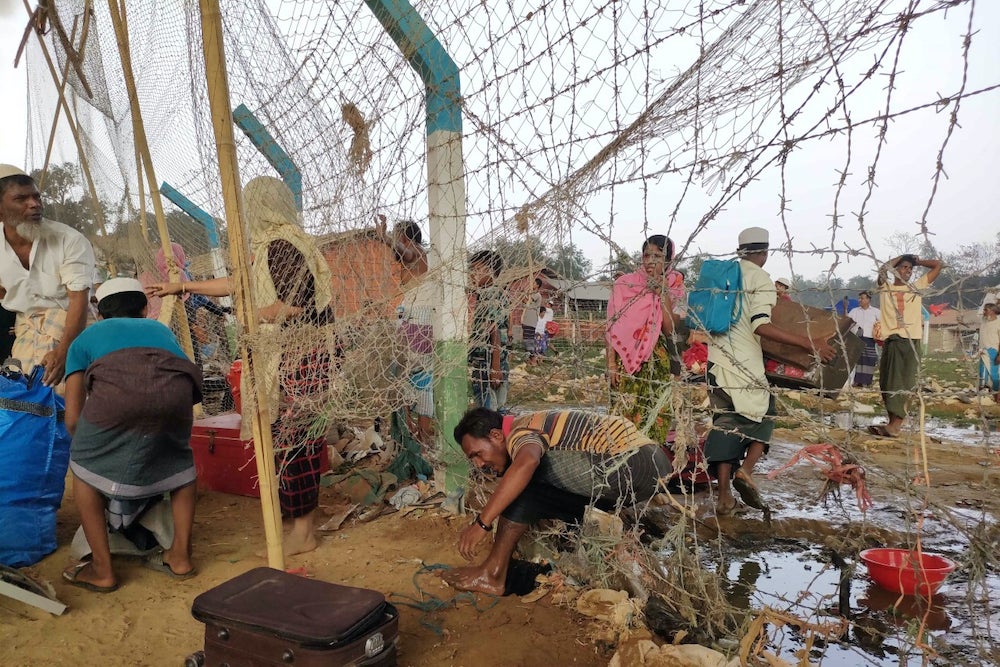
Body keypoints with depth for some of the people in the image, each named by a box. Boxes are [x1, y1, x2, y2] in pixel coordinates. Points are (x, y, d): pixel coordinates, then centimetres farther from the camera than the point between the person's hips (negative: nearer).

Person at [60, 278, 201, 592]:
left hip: (117, 386, -2)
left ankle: (102, 570, 27)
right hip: (176, 386, 3)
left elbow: (72, 418, 29)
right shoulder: (159, 328, 42)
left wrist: (99, 446, 48)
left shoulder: (87, 336, 35)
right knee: (179, 461, 30)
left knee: (85, 468, 24)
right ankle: (180, 557, 33)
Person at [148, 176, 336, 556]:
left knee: (291, 439, -5)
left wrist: (252, 315, -7)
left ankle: (303, 532, 4)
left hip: (296, 360, -10)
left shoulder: (281, 245, -13)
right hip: (285, 358, 10)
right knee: (293, 438, 13)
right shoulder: (272, 243, 18)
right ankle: (301, 518, 24)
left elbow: (292, 305, -22)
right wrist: (183, 287, 32)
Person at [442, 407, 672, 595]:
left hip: (631, 462, -10)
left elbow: (527, 463, -32)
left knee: (528, 477, -14)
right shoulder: (530, 428, 21)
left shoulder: (520, 432, -8)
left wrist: (481, 522, -30)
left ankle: (493, 572, -9)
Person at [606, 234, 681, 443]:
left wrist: (662, 293, -12)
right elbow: (612, 328, 0)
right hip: (626, 361, -1)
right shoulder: (624, 284, 1)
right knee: (625, 414, -5)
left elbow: (670, 329, -7)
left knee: (655, 417, 0)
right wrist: (611, 363, -7)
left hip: (659, 363, 1)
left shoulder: (674, 287, 5)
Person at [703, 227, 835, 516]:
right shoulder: (761, 279, -7)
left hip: (717, 359, 6)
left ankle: (724, 496, 6)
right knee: (763, 416, 13)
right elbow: (760, 325, -19)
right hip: (744, 363, -5)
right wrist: (808, 343, -20)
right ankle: (746, 470, -10)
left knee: (725, 423, 9)